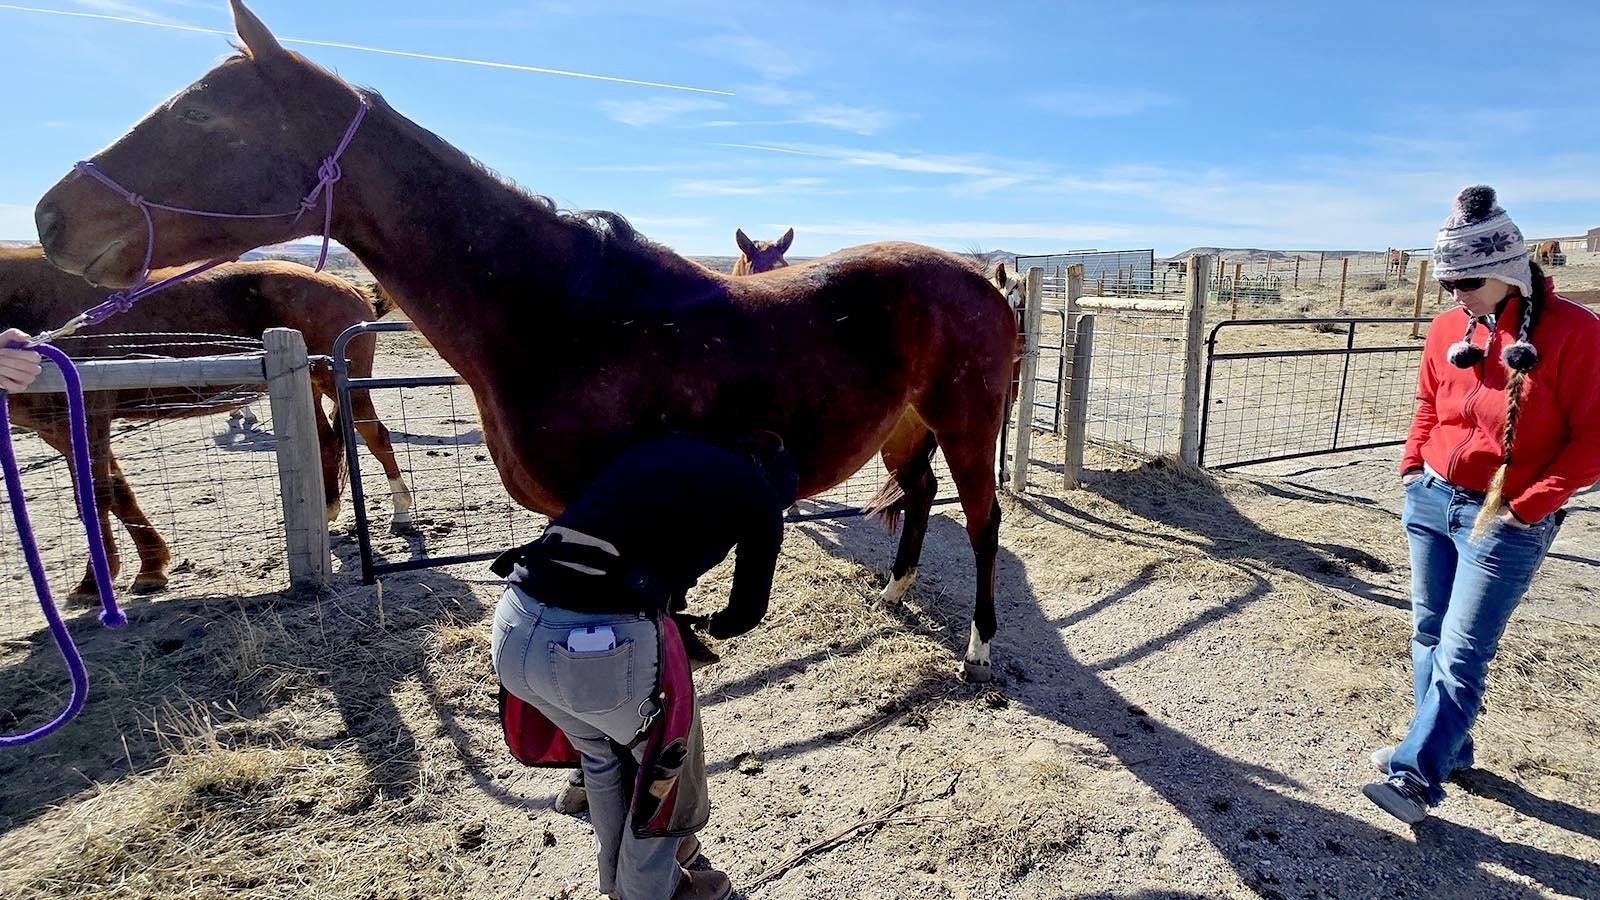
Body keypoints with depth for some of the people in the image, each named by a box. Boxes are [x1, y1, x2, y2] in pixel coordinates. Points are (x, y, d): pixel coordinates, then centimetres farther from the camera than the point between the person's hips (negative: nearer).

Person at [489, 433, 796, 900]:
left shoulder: (659, 448, 24)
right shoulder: (762, 497, 9)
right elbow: (748, 610, 19)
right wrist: (713, 624, 43)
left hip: (511, 629, 7)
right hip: (604, 646, -6)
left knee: (600, 751, 34)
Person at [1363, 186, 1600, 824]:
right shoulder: (1449, 328, 3)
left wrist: (1529, 504, -15)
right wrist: (1412, 466, 8)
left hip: (1505, 521, -6)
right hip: (1431, 500, 6)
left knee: (1461, 654, -5)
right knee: (1429, 635, 14)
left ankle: (1416, 776, 1)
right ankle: (1447, 747, 29)